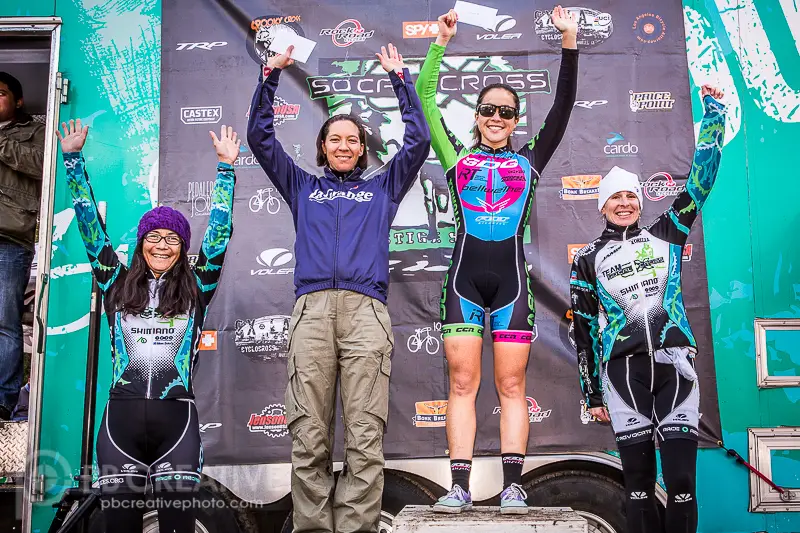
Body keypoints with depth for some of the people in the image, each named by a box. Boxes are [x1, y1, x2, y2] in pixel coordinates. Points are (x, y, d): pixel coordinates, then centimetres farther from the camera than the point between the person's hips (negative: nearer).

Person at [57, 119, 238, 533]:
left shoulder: (195, 290, 7)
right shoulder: (117, 285, 10)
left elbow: (219, 233, 3)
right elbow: (90, 226, 9)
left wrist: (226, 167, -1)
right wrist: (73, 158, 6)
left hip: (177, 418, -1)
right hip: (121, 417, 1)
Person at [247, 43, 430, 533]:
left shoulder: (382, 188, 26)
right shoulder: (303, 188, 27)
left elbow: (419, 141, 19)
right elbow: (260, 137, 24)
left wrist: (401, 79, 19)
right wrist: (270, 76, 18)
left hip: (366, 310, 0)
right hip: (312, 309, 1)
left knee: (366, 435, -8)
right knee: (308, 435, -6)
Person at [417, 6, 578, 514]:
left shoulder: (528, 160, 15)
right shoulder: (458, 157, 15)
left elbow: (563, 106, 10)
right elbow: (425, 100, 12)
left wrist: (570, 42, 5)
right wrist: (441, 41, 9)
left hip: (511, 280, 0)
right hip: (464, 280, 0)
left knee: (512, 386, 0)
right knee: (462, 384, -2)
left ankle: (513, 486, 4)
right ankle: (460, 486, 1)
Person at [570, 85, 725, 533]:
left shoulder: (666, 235, 12)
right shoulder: (588, 260, 10)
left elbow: (701, 180, 7)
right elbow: (584, 328, 10)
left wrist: (714, 112, 5)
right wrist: (592, 394, 9)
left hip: (674, 365, 0)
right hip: (622, 373, 0)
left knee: (682, 480, -2)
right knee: (639, 481, 4)